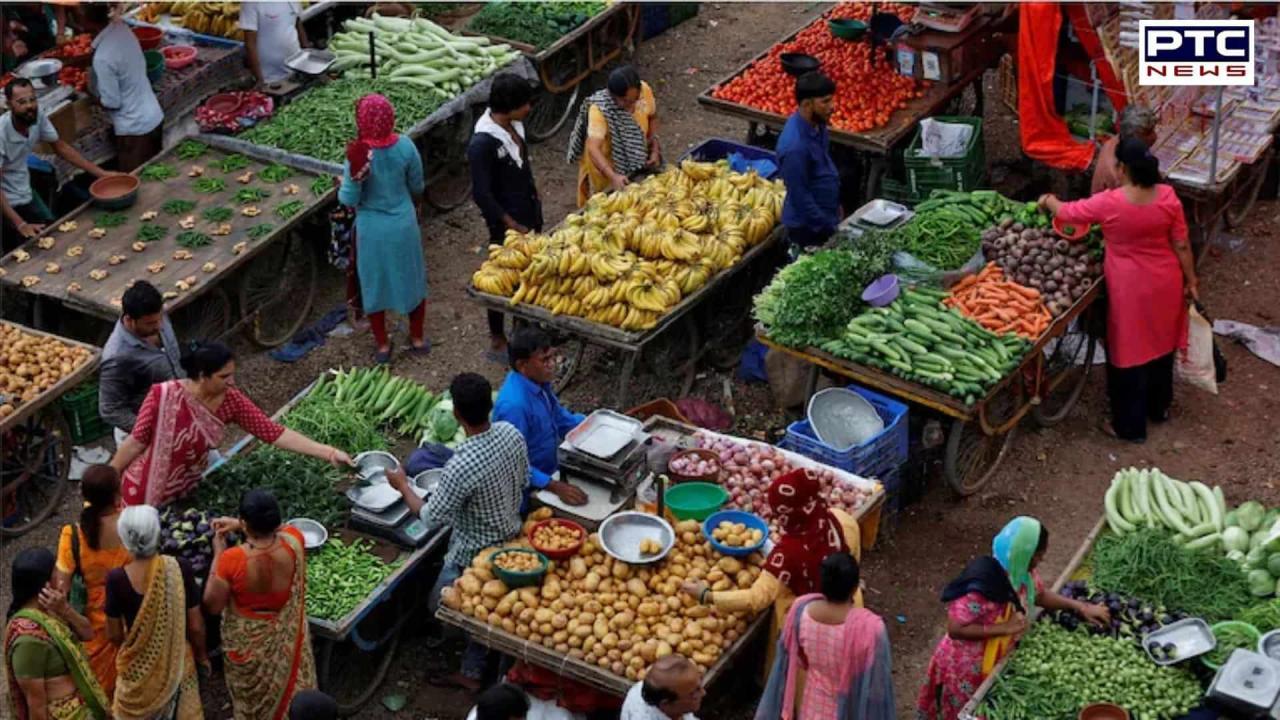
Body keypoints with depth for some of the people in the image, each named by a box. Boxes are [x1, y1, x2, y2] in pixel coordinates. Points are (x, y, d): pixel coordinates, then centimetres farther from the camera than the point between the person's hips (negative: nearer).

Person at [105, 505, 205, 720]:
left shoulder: (117, 579, -21)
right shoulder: (179, 569, -21)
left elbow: (114, 634, -8)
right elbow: (195, 626, -12)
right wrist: (201, 654, 8)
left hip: (137, 667, 0)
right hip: (177, 662, 0)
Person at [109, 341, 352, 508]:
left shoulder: (231, 401, -16)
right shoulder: (163, 396, -28)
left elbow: (275, 433, -17)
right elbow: (137, 442, -18)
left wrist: (330, 453, -23)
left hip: (186, 492, 5)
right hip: (145, 493, -4)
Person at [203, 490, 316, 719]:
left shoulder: (232, 560, -34)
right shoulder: (294, 542, -24)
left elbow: (212, 606, -18)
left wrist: (218, 554, -14)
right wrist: (238, 524, -2)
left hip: (247, 644, -2)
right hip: (286, 639, 2)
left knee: (250, 699, 26)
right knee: (288, 690, 29)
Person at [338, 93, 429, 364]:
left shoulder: (359, 154, -23)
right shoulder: (405, 146, -14)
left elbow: (348, 200, -17)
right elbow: (417, 186, 1)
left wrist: (354, 173, -30)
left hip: (372, 228, -2)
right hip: (404, 223, 2)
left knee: (375, 284, 16)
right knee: (412, 279, 21)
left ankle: (383, 346, 28)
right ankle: (417, 339, 34)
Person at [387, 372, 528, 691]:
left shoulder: (462, 466, -37)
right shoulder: (510, 433, -16)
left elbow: (432, 517, -22)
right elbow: (523, 477, 4)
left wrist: (402, 485, -8)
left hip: (474, 554, -8)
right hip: (509, 536, 8)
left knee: (440, 605, 18)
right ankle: (472, 673, 39)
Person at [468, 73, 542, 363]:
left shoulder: (513, 125, -1)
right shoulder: (483, 143, -27)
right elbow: (482, 194, -24)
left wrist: (536, 205, 16)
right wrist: (513, 226, -19)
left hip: (528, 214, 8)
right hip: (506, 222, -8)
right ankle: (497, 342, 21)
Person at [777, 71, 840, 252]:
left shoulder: (816, 124, -5)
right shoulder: (795, 146, -32)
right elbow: (800, 197, -25)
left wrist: (835, 205, 18)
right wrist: (828, 229, -18)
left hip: (825, 215, 9)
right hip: (808, 227, -9)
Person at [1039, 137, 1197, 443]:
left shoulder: (1108, 203, -22)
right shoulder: (1168, 196, -12)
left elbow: (1067, 213, -6)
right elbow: (1181, 245, -4)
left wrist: (1048, 201, 16)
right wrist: (1191, 279, 9)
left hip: (1131, 289, -5)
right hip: (1165, 283, 5)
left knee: (1129, 352, 9)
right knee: (1160, 343, 23)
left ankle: (1130, 426, 19)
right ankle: (1159, 407, 43)